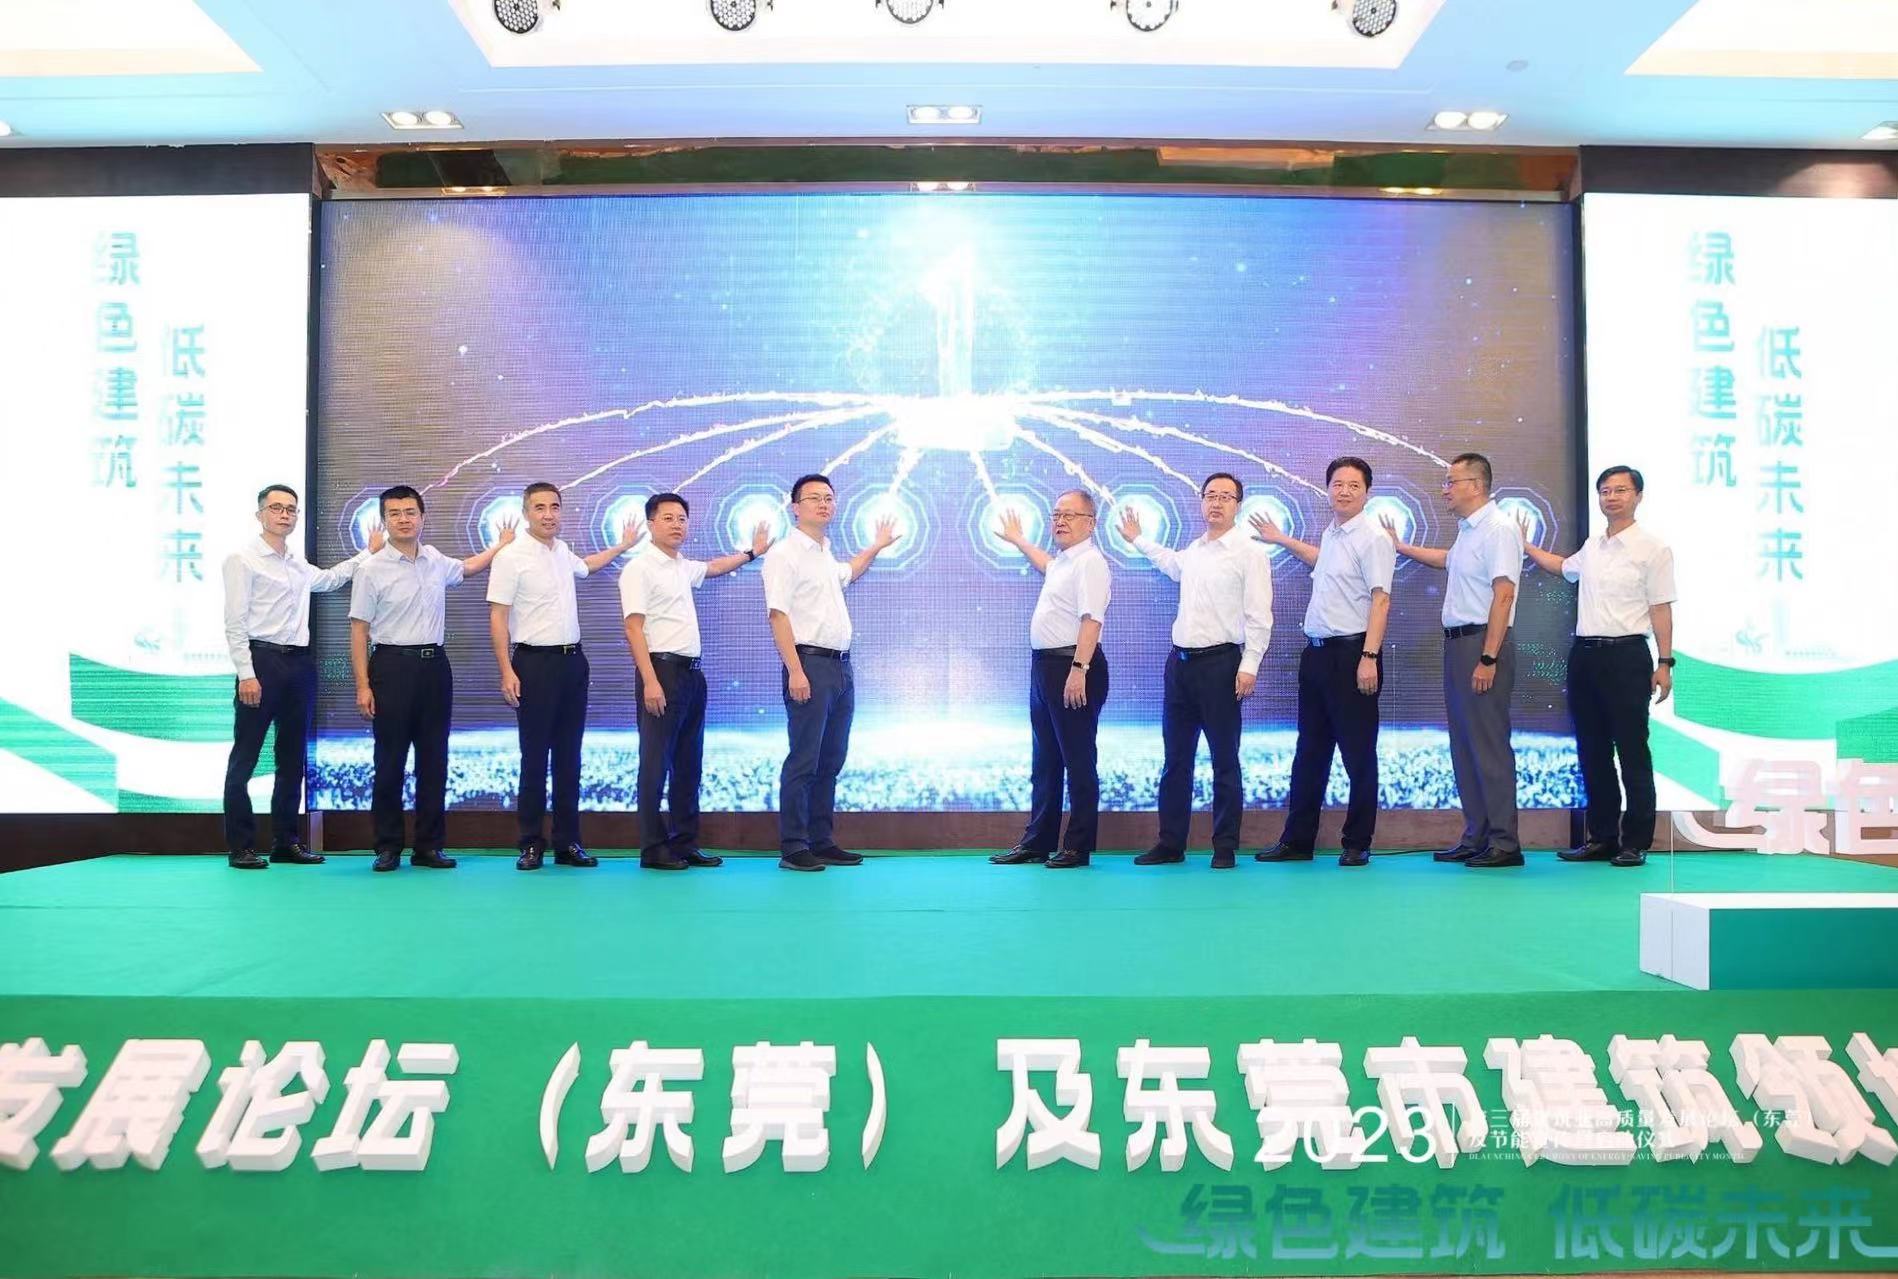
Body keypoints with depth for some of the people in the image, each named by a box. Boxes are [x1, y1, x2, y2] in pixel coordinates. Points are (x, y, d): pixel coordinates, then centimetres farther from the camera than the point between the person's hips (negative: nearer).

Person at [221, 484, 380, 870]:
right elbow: (235, 622, -10)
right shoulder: (242, 559, -4)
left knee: (293, 757, 11)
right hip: (262, 660, -7)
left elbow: (328, 579, 38)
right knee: (245, 758, 0)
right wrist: (246, 674, -17)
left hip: (299, 663, 7)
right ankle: (240, 846, 6)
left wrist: (369, 554, 32)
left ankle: (285, 841, 20)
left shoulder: (299, 564, 16)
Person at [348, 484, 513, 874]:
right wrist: (362, 685, -11)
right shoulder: (372, 569, -6)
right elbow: (359, 630, -6)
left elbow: (466, 568, 33)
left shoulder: (436, 561, 9)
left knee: (434, 760, 7)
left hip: (434, 666, 5)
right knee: (390, 761, 2)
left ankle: (429, 845, 15)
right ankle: (388, 846, 12)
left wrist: (501, 545, 32)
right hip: (393, 666, -5)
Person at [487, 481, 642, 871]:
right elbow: (497, 619, -12)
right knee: (535, 756, -1)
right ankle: (531, 845, 8)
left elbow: (586, 565, 37)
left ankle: (568, 842, 15)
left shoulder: (562, 552, 11)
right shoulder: (511, 557, -9)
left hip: (573, 660, 6)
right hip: (535, 663, -6)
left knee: (569, 755, 8)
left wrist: (623, 545, 41)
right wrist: (507, 672, -19)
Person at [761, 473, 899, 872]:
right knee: (803, 761, -6)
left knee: (831, 761, 11)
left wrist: (876, 546, 44)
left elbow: (847, 574, 44)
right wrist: (795, 671, -22)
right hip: (810, 665, -9)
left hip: (841, 666, 9)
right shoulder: (785, 553, -7)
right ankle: (793, 849, 1)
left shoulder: (826, 554, 19)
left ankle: (822, 842, 18)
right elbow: (778, 615, -15)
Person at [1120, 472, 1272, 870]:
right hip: (1180, 660, 7)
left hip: (1220, 662, -6)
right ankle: (1170, 843, 17)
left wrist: (1249, 666, -18)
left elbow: (1259, 616, -11)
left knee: (1224, 760, 2)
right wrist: (1138, 540, 47)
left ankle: (1225, 848, 11)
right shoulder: (1193, 550, 14)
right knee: (1176, 758, 10)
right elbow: (1173, 565, 40)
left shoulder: (1250, 552, -6)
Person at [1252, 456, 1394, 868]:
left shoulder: (1372, 538, -11)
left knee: (1358, 754, 1)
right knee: (1309, 752, 12)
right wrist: (1282, 540, 43)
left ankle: (1357, 845, 12)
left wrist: (1369, 657, -24)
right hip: (1317, 651, 9)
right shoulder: (1331, 534, 14)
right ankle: (1297, 841, 19)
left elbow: (1380, 600, -17)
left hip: (1352, 653, -9)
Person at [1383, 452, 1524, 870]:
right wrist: (1401, 548, 45)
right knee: (1463, 746, 11)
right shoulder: (1467, 530, 16)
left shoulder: (1498, 529, -13)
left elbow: (1503, 595, -19)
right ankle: (1475, 839, 18)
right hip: (1458, 643, 10)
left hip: (1483, 645, -10)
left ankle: (1504, 843, 0)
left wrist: (1488, 658, -23)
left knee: (1489, 745, -7)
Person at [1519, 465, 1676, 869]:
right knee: (1592, 751, 10)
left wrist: (1665, 663, -12)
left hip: (1626, 656, -6)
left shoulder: (1652, 548, -5)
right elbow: (1564, 567, 37)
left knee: (1632, 753, -1)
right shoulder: (1591, 547, 14)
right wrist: (1526, 546, 34)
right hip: (1585, 654, 7)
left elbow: (1661, 609, -8)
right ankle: (1601, 837, 20)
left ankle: (1635, 843, 8)